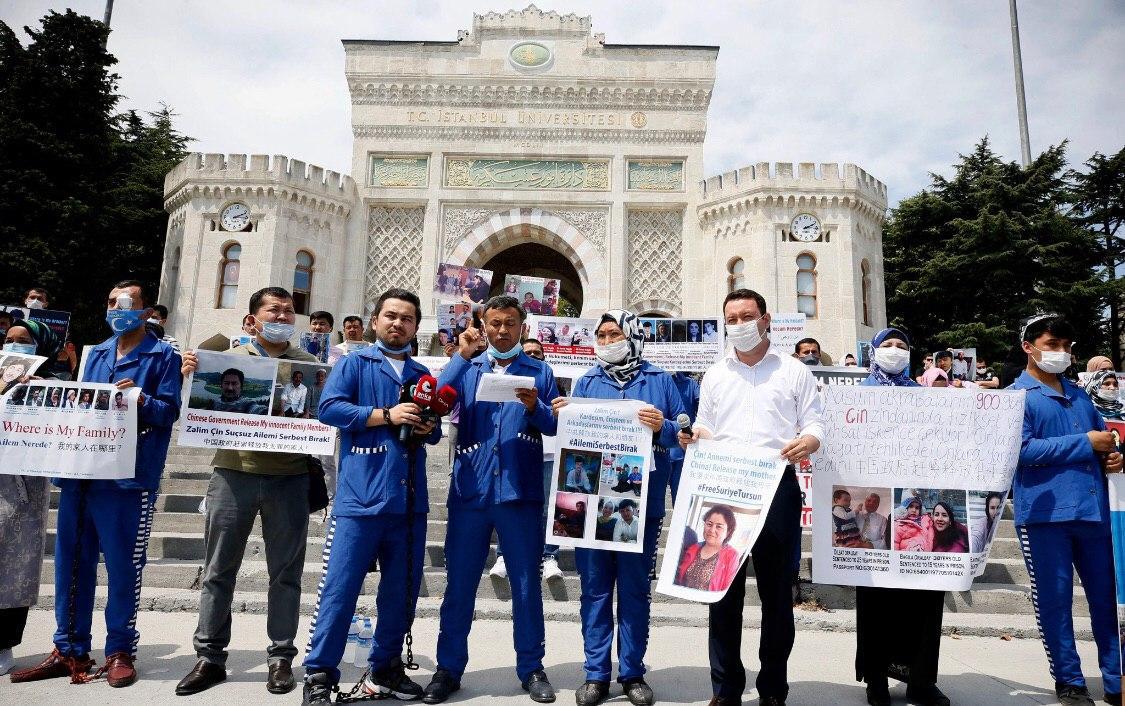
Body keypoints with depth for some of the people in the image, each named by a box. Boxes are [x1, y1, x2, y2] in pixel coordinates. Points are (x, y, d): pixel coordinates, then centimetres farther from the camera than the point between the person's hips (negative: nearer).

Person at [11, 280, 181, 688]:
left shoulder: (163, 356, 1)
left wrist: (141, 400, -25)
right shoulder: (95, 353, 20)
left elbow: (169, 411, -7)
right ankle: (69, 650, 21)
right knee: (71, 562, 10)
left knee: (123, 567, 1)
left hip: (128, 475, -6)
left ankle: (120, 651, 12)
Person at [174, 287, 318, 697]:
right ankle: (210, 657, 20)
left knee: (285, 572, 5)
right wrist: (190, 376, -9)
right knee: (218, 569, 7)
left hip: (289, 478, 0)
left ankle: (280, 658, 17)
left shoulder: (309, 364, 7)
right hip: (233, 473, 1)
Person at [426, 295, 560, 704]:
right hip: (470, 490, 1)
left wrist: (534, 407, -16)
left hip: (520, 492, -1)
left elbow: (557, 427, 2)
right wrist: (463, 356, -7)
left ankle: (531, 669, 22)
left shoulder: (540, 371, 9)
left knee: (526, 584, 7)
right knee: (459, 583, 8)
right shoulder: (468, 368, 11)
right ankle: (449, 668, 22)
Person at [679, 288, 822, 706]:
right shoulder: (714, 375, 17)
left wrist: (807, 442, -18)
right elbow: (704, 430, 14)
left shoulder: (794, 371, 9)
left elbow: (815, 425, 3)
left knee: (776, 589, 5)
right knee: (724, 587, 5)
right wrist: (694, 437, -8)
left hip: (777, 487, -2)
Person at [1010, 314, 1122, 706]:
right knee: (1054, 600, 4)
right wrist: (1085, 443, -14)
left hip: (1093, 508, 6)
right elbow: (1022, 450, -15)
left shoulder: (1079, 395, 17)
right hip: (1045, 512, -6)